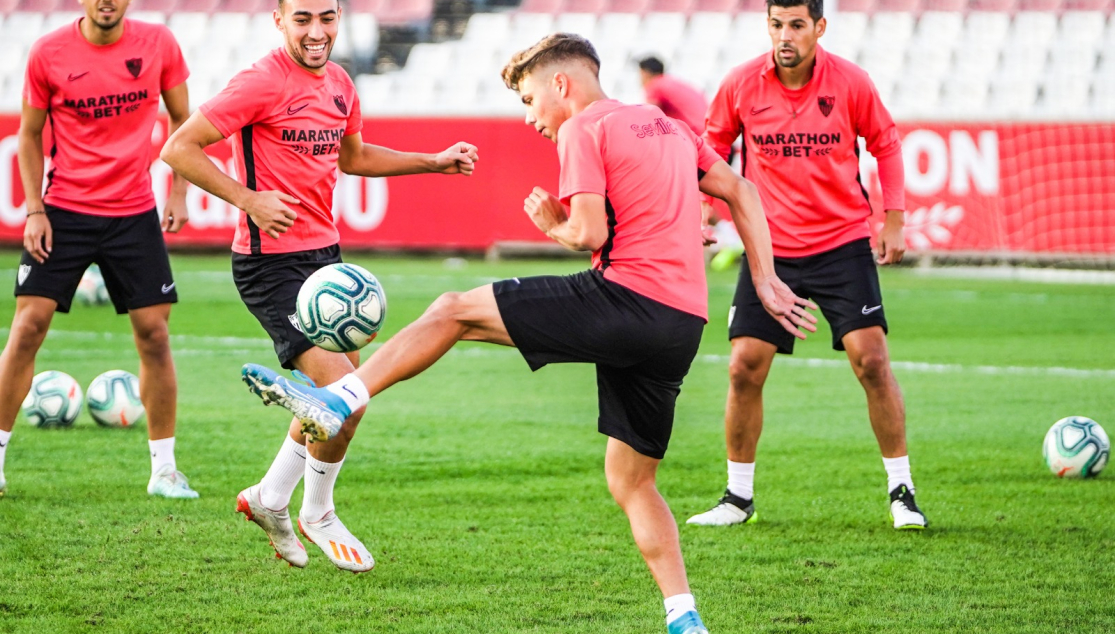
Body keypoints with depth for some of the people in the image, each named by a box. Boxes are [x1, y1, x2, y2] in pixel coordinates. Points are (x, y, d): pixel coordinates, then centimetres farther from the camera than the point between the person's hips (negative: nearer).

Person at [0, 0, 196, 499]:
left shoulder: (157, 44, -3)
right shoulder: (48, 54, -6)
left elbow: (182, 121, 9)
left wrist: (179, 193, 0)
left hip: (134, 214, 1)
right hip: (63, 210, -1)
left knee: (153, 332, -1)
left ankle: (164, 469, 10)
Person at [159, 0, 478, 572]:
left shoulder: (338, 84, 9)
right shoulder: (262, 83, -16)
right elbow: (179, 148, -18)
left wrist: (435, 162, 22)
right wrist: (249, 199, -24)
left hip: (324, 253, 9)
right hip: (272, 262, -9)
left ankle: (269, 498, 35)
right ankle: (317, 515, 9)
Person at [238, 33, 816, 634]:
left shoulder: (584, 130, -1)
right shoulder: (669, 126, 23)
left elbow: (589, 232, -13)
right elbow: (740, 191, 23)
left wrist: (553, 225, 9)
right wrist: (765, 279, 22)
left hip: (626, 294, -8)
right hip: (682, 323, 8)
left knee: (454, 310, 1)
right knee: (631, 481, 16)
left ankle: (339, 400, -3)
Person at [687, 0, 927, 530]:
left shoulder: (850, 83, -9)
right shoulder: (741, 85, -6)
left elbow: (885, 145, 6)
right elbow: (712, 152, 10)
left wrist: (893, 220, 3)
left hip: (843, 243, -1)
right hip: (769, 246, 1)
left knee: (871, 359, -9)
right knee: (744, 368, -4)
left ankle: (901, 490, 4)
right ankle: (738, 496, 12)